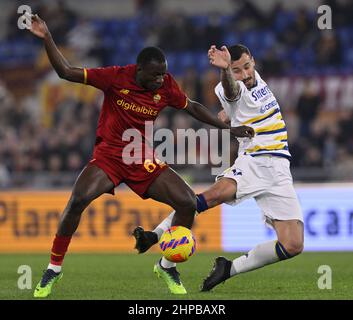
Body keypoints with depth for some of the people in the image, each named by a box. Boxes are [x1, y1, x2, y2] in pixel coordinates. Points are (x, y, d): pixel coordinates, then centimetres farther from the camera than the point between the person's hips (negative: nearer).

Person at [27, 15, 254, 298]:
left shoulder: (166, 86, -4)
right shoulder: (116, 77, -13)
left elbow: (193, 107, 13)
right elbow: (66, 72, -11)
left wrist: (227, 128, 11)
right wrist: (47, 38, -20)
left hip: (144, 161, 4)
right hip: (109, 154, -3)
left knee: (188, 203, -10)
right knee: (78, 200, -28)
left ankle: (168, 266, 12)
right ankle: (54, 269, -12)